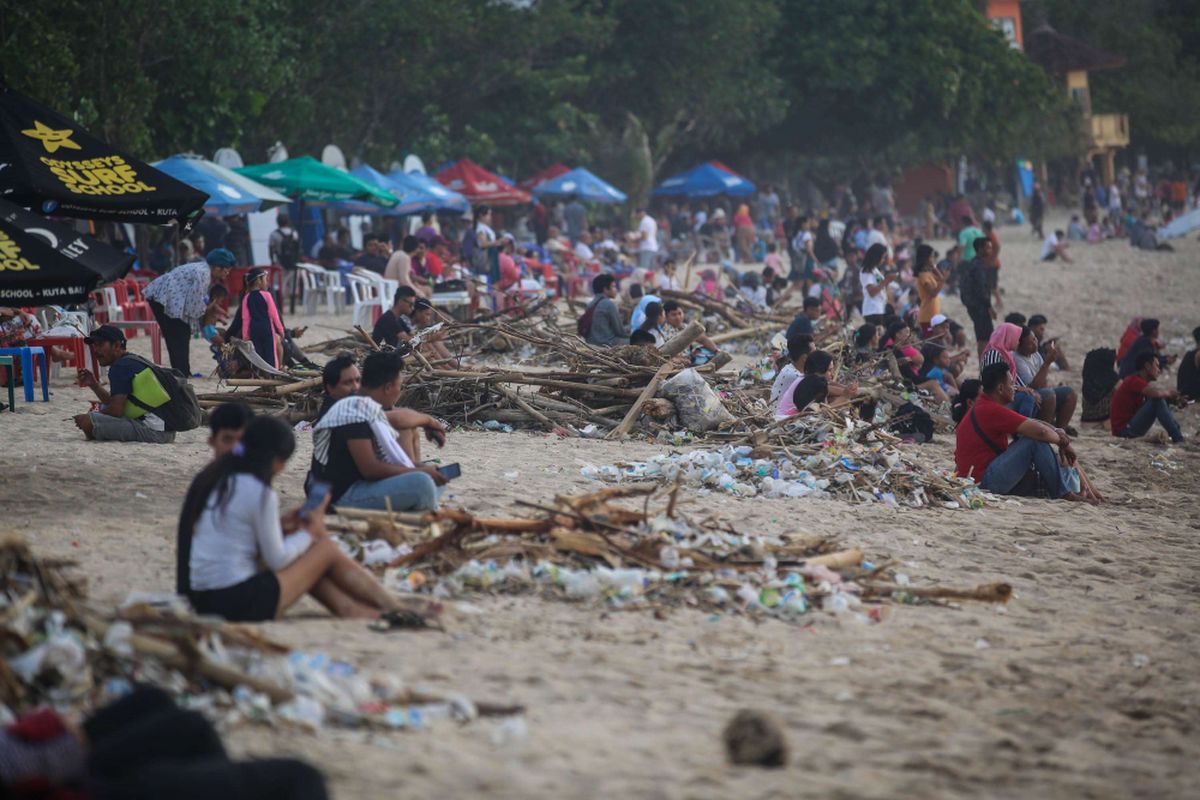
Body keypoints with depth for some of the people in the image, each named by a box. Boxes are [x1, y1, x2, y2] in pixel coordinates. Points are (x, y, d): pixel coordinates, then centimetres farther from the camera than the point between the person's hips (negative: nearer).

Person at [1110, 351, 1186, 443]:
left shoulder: (1139, 382, 15)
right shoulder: (1134, 381, -16)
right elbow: (1157, 393, -31)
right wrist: (1170, 393, -9)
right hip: (1124, 430, -10)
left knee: (1164, 400, 11)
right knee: (1158, 401, -21)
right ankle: (1178, 439, -21)